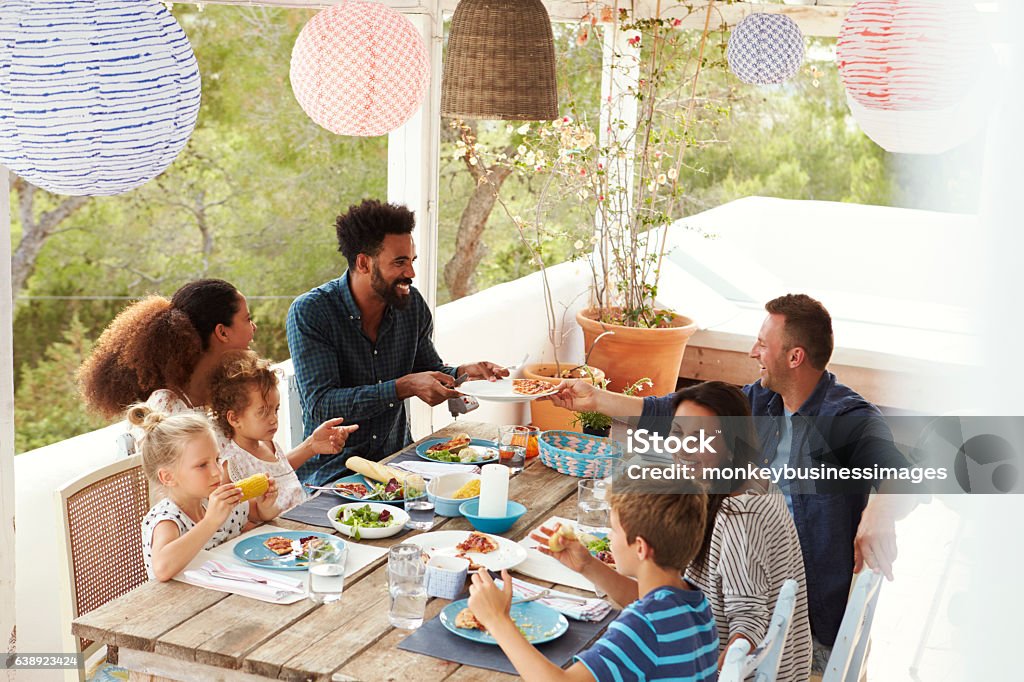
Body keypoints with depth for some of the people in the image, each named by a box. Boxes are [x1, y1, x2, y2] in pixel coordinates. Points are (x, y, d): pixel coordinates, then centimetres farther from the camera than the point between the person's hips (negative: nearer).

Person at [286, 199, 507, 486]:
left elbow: (429, 369, 16)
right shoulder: (309, 312, -14)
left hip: (398, 457, 5)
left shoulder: (412, 304, 2)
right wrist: (404, 387, -29)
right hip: (333, 469, -5)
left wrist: (462, 373, -7)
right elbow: (321, 405, -21)